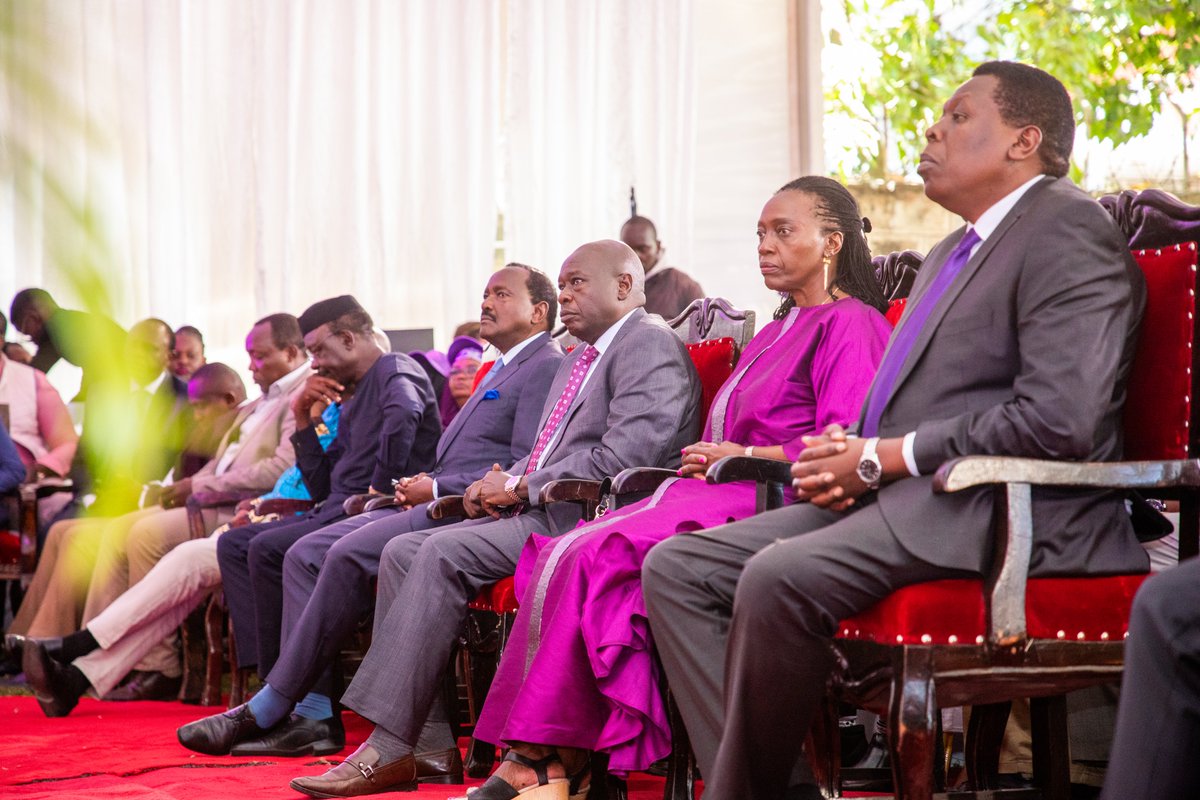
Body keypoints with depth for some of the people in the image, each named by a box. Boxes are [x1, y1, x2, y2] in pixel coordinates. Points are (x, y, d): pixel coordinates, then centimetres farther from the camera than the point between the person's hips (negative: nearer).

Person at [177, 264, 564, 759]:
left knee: (349, 555, -26)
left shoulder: (546, 367, -5)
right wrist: (421, 486, 8)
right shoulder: (500, 370, 28)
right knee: (306, 554, -3)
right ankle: (312, 715, -10)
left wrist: (437, 490, -12)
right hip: (438, 509, 10)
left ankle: (268, 711, -19)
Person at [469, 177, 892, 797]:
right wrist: (707, 459, 4)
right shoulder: (779, 330, 29)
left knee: (591, 558, -26)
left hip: (767, 502, -9)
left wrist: (742, 456, -8)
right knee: (563, 557, -14)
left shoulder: (850, 323, -2)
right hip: (719, 493, 9)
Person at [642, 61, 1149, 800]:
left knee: (779, 577, -32)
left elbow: (1059, 421, -20)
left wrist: (881, 458, -13)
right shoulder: (952, 253, 25)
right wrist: (849, 455, 3)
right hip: (905, 495, 10)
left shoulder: (1067, 232, -7)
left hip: (1007, 510, -10)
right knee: (676, 568, -4)